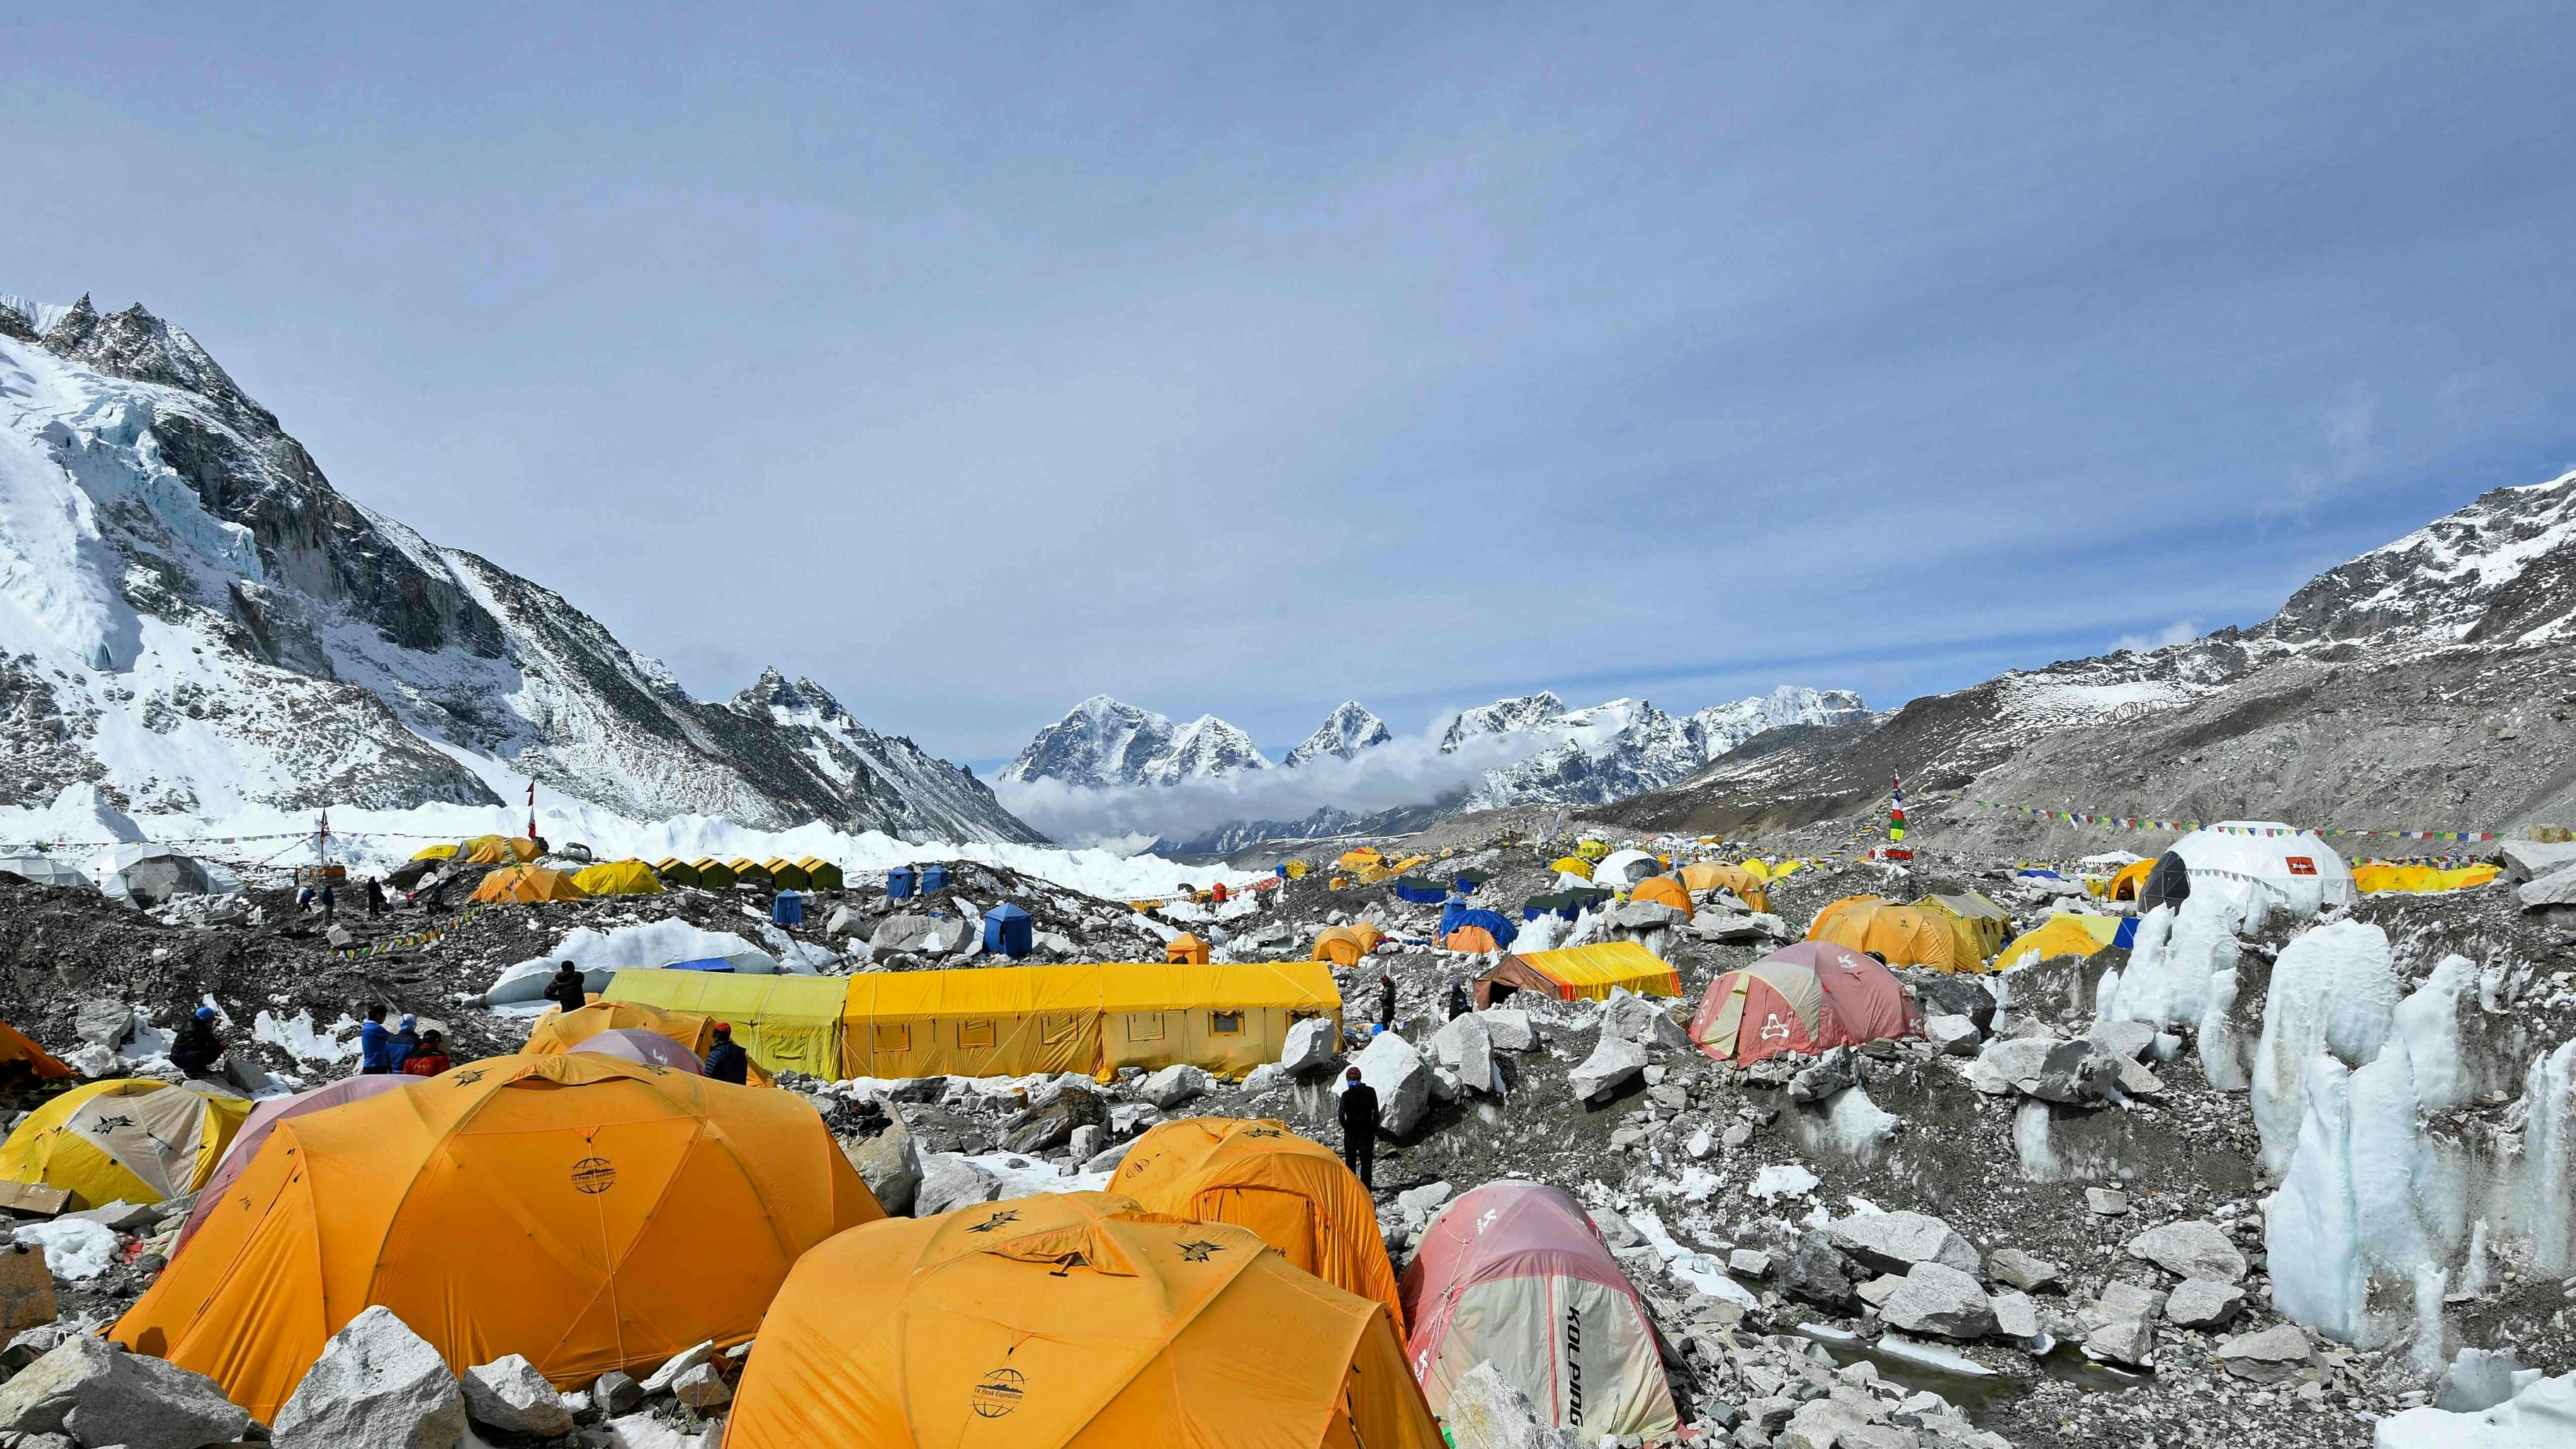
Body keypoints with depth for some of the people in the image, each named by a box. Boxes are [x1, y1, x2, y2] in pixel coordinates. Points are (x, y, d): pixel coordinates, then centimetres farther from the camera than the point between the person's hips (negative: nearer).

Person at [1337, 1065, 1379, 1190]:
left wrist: (1347, 1128, 1)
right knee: (1366, 1165, 3)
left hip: (1350, 1134, 0)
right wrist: (1374, 1131, 6)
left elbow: (1341, 1115, -16)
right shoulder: (1370, 1092, -5)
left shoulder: (1346, 1095, -8)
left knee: (1350, 1163, 15)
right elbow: (1376, 1114, -3)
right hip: (1366, 1134, 0)